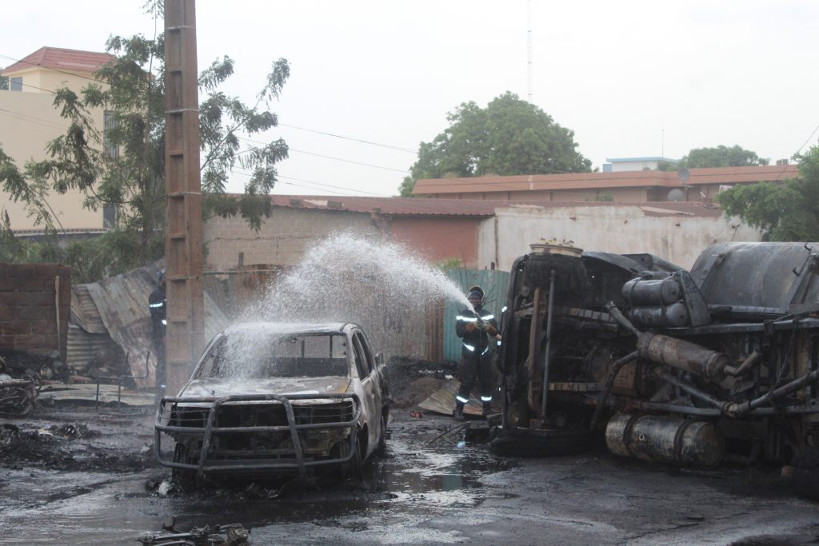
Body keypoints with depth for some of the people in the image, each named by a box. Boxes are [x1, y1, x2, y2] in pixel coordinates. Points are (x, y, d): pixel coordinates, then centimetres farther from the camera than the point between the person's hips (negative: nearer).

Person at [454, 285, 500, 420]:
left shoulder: (487, 315, 5)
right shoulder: (463, 315, -2)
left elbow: (495, 332, -2)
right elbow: (459, 332, -15)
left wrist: (488, 327, -23)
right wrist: (473, 325, -26)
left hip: (484, 353, 4)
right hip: (469, 354, -3)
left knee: (486, 381, 9)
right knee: (467, 382, -8)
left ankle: (487, 409, 20)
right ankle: (458, 410, -2)